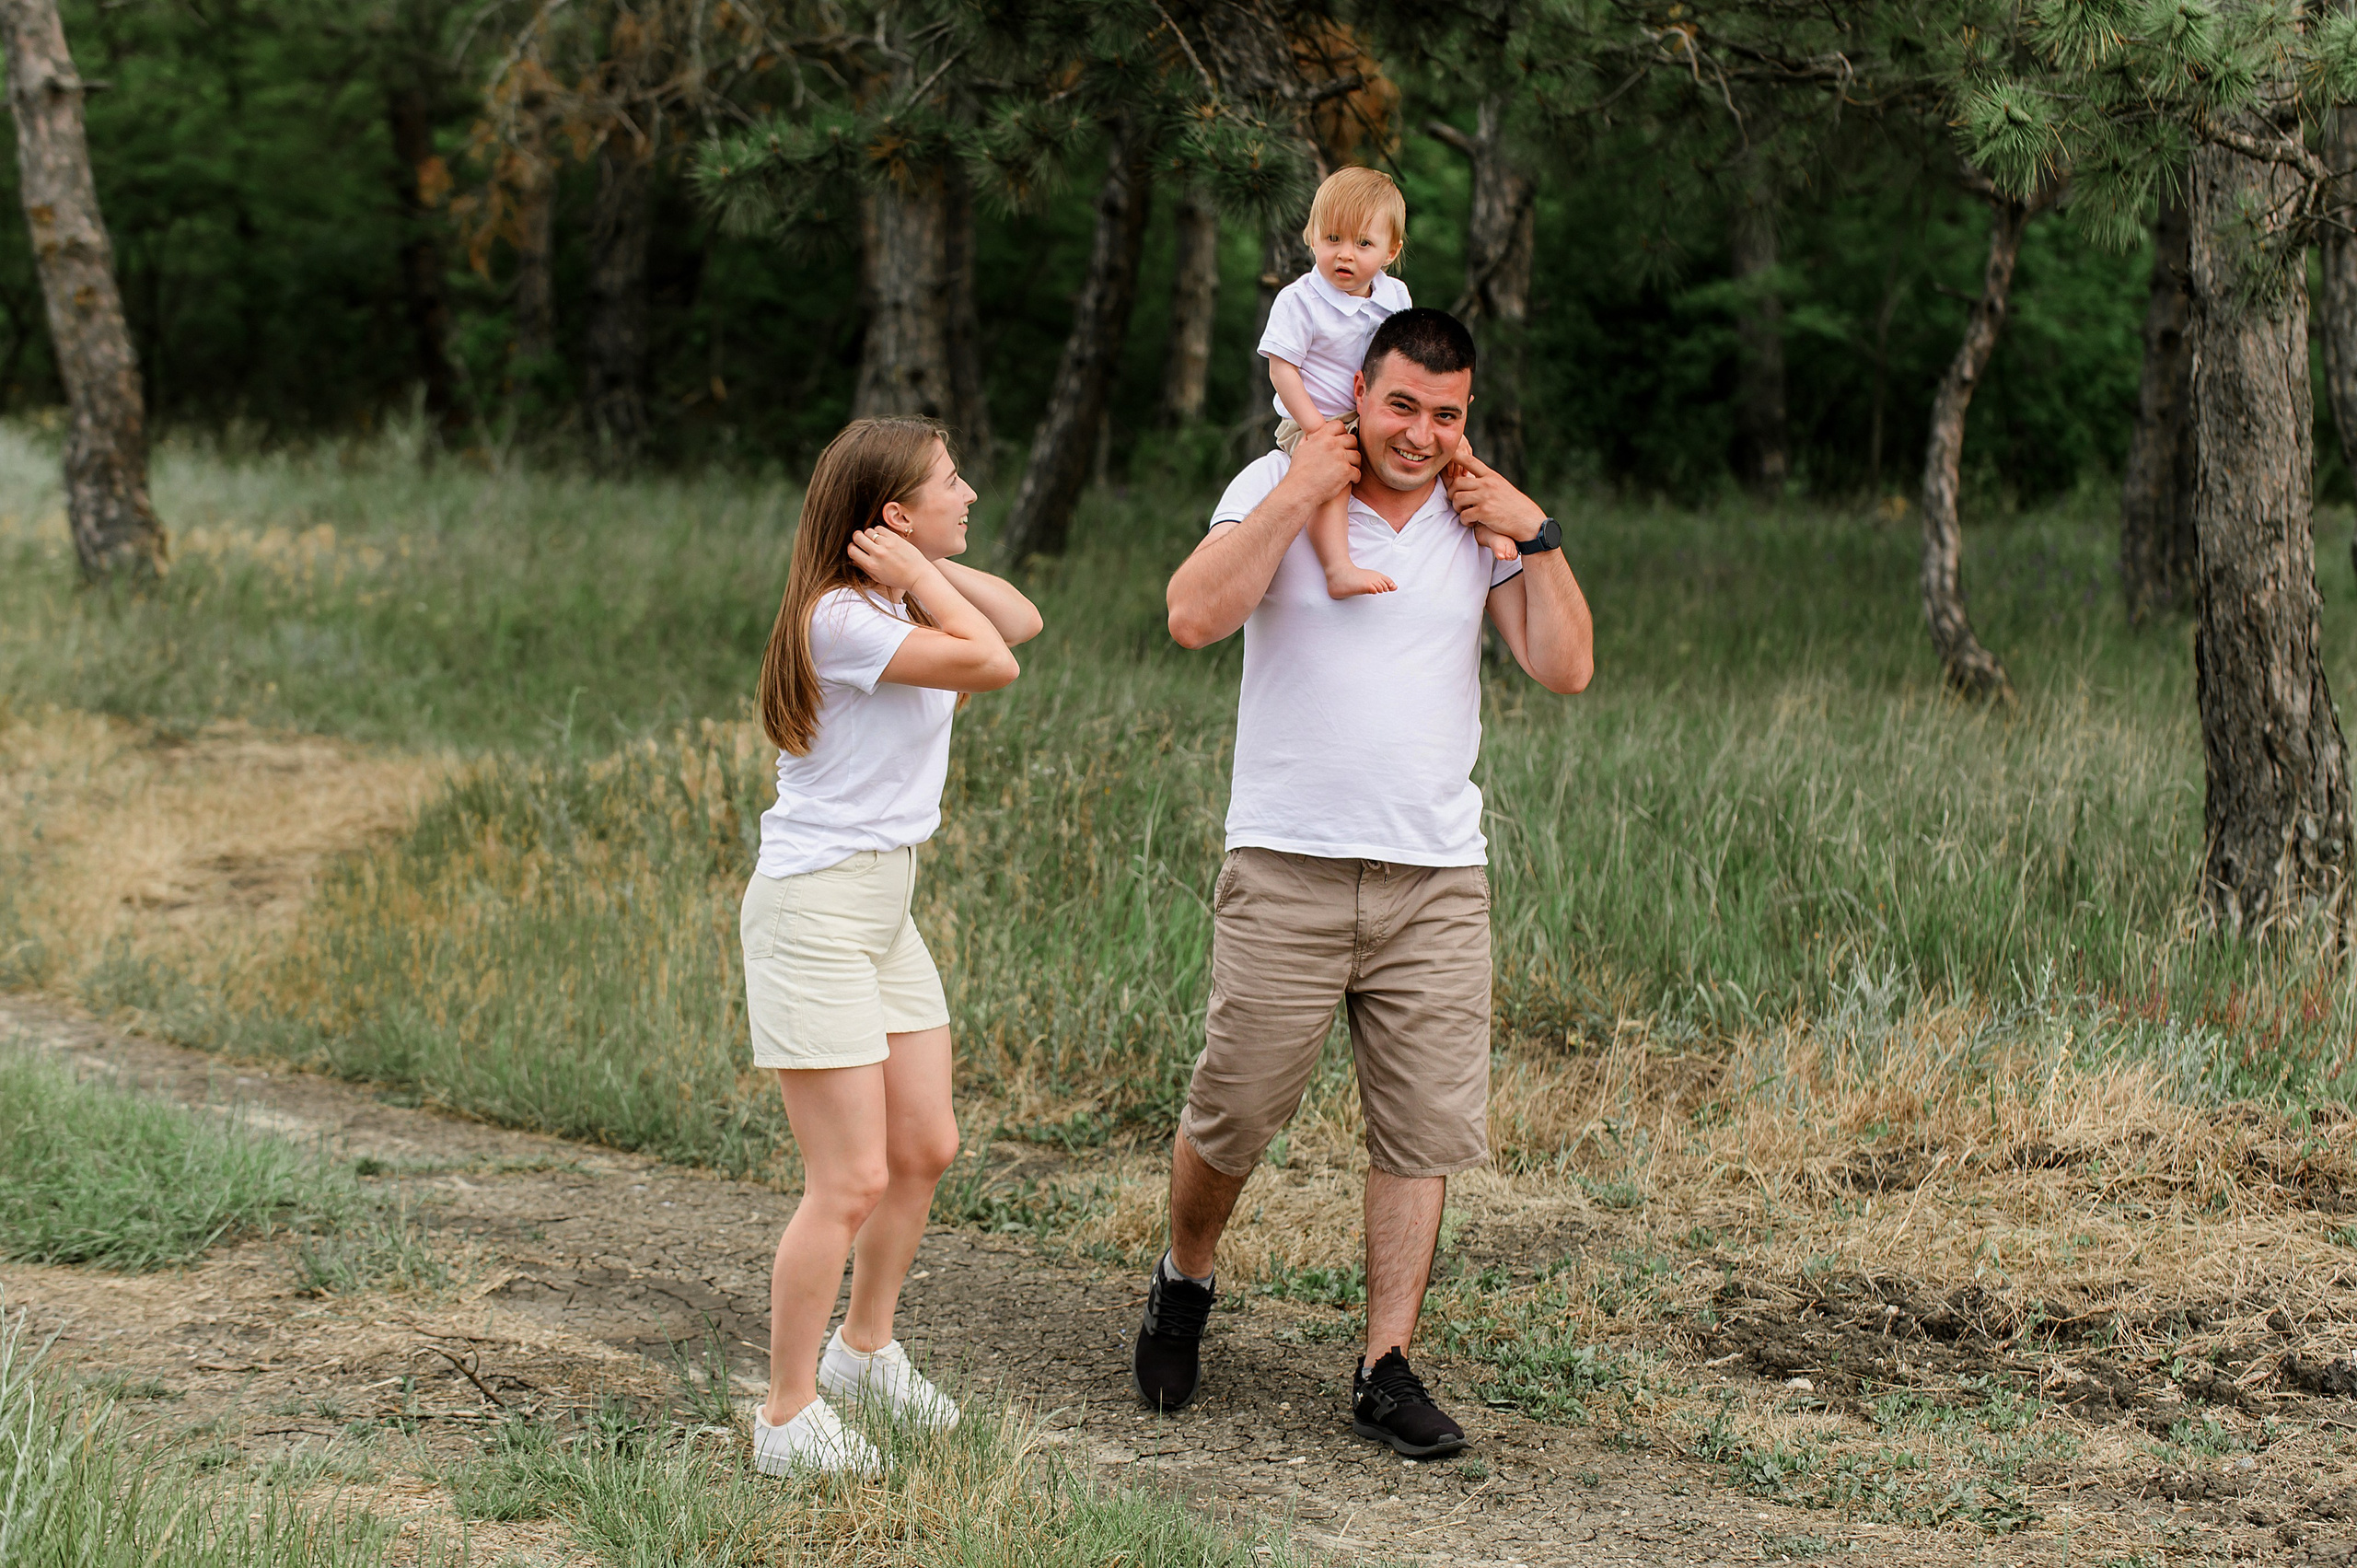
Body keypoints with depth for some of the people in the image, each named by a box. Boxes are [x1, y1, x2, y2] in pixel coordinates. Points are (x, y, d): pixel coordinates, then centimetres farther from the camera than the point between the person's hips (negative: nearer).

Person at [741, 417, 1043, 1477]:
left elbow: (1019, 621, 6)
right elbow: (990, 663, -21)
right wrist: (914, 574, -12)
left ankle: (864, 1348, 35)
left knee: (926, 1150, 15)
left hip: (885, 909, 10)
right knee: (852, 1182, -8)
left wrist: (929, 567, -1)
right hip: (815, 912, -10)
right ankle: (787, 1420, 2)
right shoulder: (838, 617, -19)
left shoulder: (895, 603, 10)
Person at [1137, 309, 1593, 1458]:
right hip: (1287, 868, -3)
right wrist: (1299, 497, -16)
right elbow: (1195, 616, -16)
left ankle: (1385, 1371, 8)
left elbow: (1565, 668, 2)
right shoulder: (1277, 487, -1)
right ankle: (1184, 1284, 30)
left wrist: (1534, 534, -4)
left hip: (1436, 877, 3)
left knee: (1423, 1128, 0)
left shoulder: (1482, 521, 8)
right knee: (1233, 1112, 2)